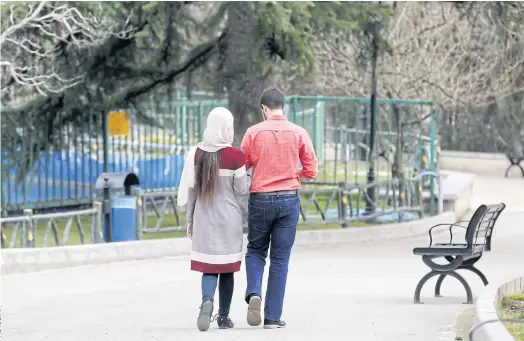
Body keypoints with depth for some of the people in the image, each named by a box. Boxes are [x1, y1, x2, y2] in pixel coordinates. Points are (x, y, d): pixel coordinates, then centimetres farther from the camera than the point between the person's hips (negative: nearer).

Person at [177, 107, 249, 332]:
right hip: (229, 218, -2)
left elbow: (191, 189, 3)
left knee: (208, 266, 5)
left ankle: (207, 300, -23)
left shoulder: (196, 154, -1)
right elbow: (241, 190, -5)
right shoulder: (234, 156, -11)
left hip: (204, 217, 2)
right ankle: (223, 316, 14)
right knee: (226, 266, 9)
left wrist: (189, 219, 12)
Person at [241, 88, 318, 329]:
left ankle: (254, 293, -9)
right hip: (289, 199, 0)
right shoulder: (299, 133, -2)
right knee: (280, 259, 6)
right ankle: (273, 317, 6)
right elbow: (311, 171, -1)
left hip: (260, 198, 0)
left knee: (256, 251, 18)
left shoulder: (254, 132, -4)